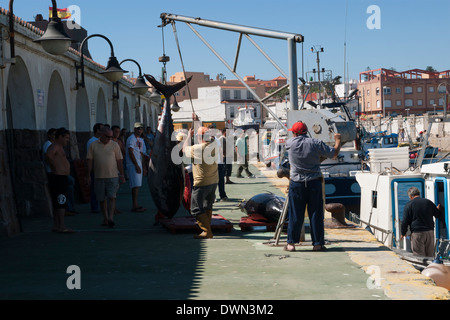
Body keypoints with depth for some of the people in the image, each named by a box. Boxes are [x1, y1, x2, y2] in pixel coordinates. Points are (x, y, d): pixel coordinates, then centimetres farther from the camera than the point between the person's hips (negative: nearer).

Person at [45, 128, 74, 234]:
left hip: (61, 178, 11)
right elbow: (48, 155, -32)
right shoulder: (55, 146, -12)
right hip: (58, 178, -11)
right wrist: (55, 166, -21)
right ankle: (62, 226, -12)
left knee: (57, 203, 12)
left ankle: (56, 226, 15)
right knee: (61, 202, -11)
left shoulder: (59, 147, 20)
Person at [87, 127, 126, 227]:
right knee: (102, 199, 7)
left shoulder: (114, 145, 5)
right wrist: (88, 175, 3)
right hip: (99, 177, 2)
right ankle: (105, 218, 17)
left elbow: (119, 161, 6)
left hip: (113, 176, -1)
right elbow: (90, 161, 7)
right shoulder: (93, 145, 5)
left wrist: (122, 175, 3)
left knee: (112, 197, -12)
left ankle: (111, 217, -16)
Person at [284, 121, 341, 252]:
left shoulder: (290, 143, -2)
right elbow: (334, 153, 2)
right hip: (314, 183, 0)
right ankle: (317, 244, 8)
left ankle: (291, 243, 7)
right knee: (316, 214, 5)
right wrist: (338, 140, 20)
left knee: (295, 214, 5)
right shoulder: (316, 143, -4)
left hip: (296, 183, 1)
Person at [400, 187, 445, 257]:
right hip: (430, 232, 4)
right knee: (430, 256, 11)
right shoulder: (428, 202, 9)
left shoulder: (409, 205, -3)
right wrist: (438, 210, 44)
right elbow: (439, 215, 20)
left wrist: (403, 234, 10)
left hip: (417, 233, -4)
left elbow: (405, 221, -5)